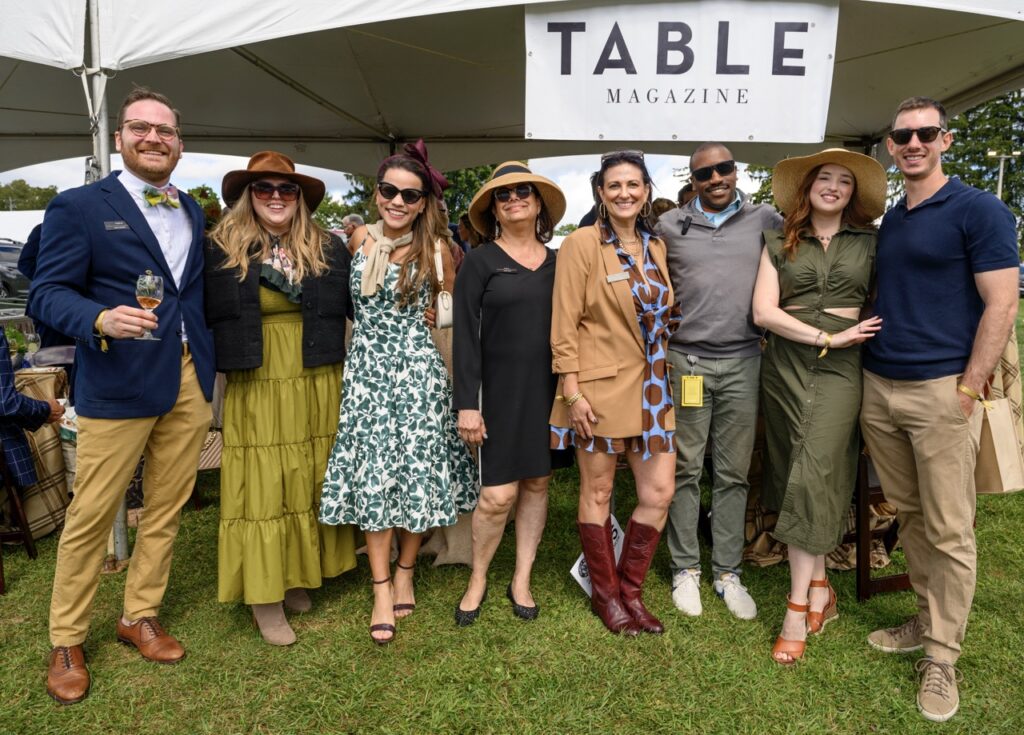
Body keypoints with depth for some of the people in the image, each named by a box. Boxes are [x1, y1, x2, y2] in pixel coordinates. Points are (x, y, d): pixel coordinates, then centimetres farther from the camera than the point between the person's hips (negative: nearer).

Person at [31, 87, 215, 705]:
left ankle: (141, 617, 30)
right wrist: (101, 320, -24)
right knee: (91, 516, 3)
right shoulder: (79, 206, -2)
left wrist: (211, 364, 7)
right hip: (118, 386, -5)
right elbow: (47, 293, -6)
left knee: (167, 510, 12)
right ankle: (67, 642, 22)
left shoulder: (193, 212, 14)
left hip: (190, 382, 5)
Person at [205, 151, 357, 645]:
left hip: (319, 387, 3)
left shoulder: (328, 249, 7)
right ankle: (264, 596, 15)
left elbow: (354, 308, 7)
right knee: (262, 486, 3)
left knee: (310, 482, 10)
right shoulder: (222, 249, 0)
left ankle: (298, 577, 28)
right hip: (257, 388, -2)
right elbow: (207, 315, 1)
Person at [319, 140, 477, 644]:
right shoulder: (359, 239, 5)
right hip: (366, 370, 2)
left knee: (416, 472, 4)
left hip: (417, 369, -2)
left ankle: (405, 573, 26)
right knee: (371, 475, 2)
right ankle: (381, 591, 13)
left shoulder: (434, 248, -2)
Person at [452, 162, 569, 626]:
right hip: (501, 390, -4)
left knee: (537, 484, 10)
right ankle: (477, 580, 20)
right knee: (498, 495, -5)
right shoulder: (480, 262, -2)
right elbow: (466, 336, -6)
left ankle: (521, 581, 26)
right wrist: (467, 404, -12)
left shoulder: (557, 262, 9)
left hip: (549, 390, 4)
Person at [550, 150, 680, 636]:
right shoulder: (582, 244, -7)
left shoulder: (656, 248, 11)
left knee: (658, 493, 6)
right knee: (597, 494, 7)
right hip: (600, 387, -6)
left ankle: (629, 590, 25)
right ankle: (604, 595, 25)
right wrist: (573, 390, -15)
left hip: (649, 389, 6)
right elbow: (564, 324, -10)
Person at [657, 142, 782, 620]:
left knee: (733, 473, 8)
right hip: (684, 360, -1)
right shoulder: (670, 225, 6)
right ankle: (685, 569, 19)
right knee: (685, 469, 6)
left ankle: (727, 572, 21)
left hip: (742, 363, 1)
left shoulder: (765, 220, 8)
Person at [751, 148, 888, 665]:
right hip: (785, 364, 2)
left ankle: (798, 607, -4)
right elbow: (763, 311, -1)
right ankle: (819, 587, 20)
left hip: (841, 369, -2)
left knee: (813, 476, -12)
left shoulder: (870, 243, 8)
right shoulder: (779, 244, 9)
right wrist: (826, 337, -9)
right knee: (797, 475, 5)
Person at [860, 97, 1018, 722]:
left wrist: (967, 391, -14)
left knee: (949, 531, 2)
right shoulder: (887, 222, 14)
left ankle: (942, 657, 14)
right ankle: (927, 621, 30)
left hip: (940, 391, -6)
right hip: (879, 389, 6)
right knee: (909, 516, 14)